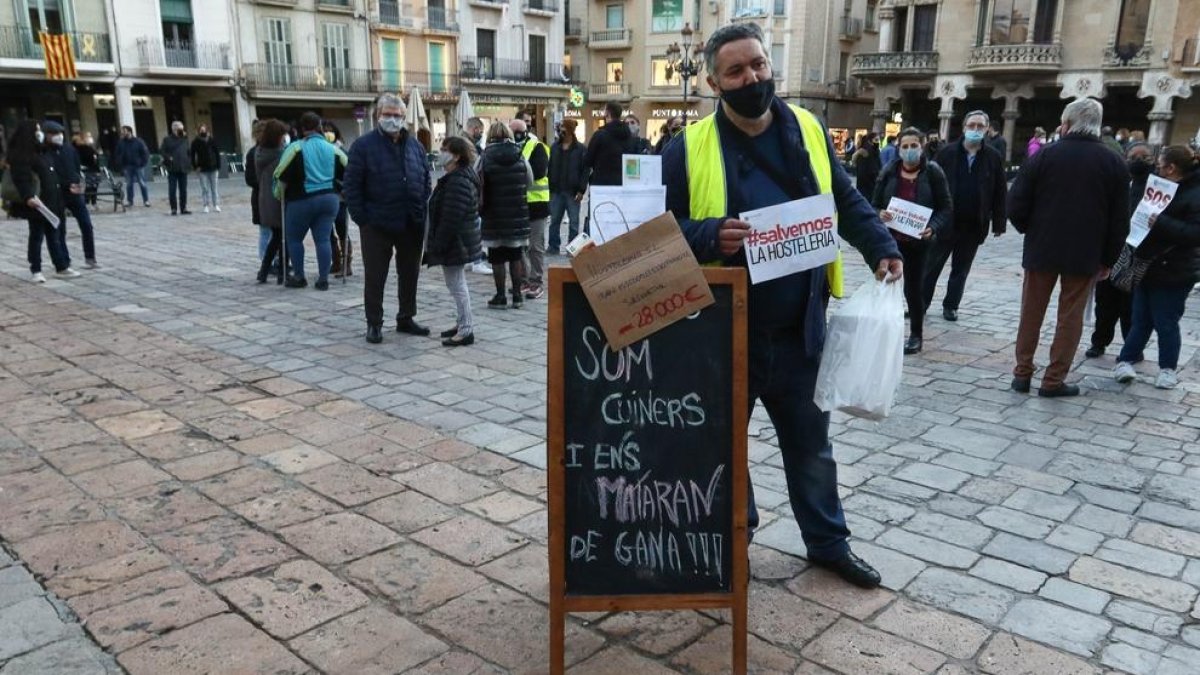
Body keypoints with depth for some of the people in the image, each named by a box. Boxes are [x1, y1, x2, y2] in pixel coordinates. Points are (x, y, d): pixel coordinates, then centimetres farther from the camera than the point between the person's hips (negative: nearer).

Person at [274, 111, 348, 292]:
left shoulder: (296, 148, -8)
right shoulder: (332, 149, 6)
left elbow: (283, 176, -9)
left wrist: (279, 194, 6)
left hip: (302, 200, -4)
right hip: (329, 199, 4)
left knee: (294, 238, 11)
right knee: (323, 239, 6)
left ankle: (299, 277, 15)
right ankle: (323, 279, 4)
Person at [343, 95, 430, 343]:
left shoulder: (414, 145, 9)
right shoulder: (364, 145, -5)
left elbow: (426, 180, 14)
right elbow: (352, 186, -7)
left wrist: (422, 209, 3)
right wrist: (361, 218, -12)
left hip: (412, 224, 4)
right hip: (377, 225, -4)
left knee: (410, 274, 13)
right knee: (375, 276, 4)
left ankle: (406, 318, 27)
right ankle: (374, 324, 15)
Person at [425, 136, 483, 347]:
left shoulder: (458, 182, -22)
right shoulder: (460, 178, 14)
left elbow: (451, 219, -26)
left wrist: (438, 245, -21)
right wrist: (437, 244, 22)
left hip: (455, 241, -11)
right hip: (460, 241, 11)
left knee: (456, 284, -5)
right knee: (457, 283, 18)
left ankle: (466, 330, 1)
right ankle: (463, 323, 29)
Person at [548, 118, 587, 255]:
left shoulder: (580, 148, -4)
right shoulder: (555, 147, 7)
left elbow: (585, 170, -7)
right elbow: (550, 168, 9)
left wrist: (581, 190, -12)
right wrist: (549, 187, 3)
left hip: (572, 192, -4)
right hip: (556, 191, 4)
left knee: (573, 222, 4)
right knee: (554, 220, 9)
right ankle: (554, 246, 19)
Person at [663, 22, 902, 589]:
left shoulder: (808, 131, 5)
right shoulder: (689, 148, -6)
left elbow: (846, 202, 11)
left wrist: (881, 248, -3)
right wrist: (711, 236, -26)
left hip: (797, 328, 3)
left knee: (810, 440, 17)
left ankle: (828, 542, 35)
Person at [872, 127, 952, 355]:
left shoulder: (933, 172, -4)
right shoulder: (889, 171, 1)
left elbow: (946, 208, -3)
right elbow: (875, 204, 6)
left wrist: (933, 228, -20)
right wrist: (880, 215, -17)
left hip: (917, 240, -2)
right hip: (890, 239, 2)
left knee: (913, 287, 6)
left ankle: (916, 335, 22)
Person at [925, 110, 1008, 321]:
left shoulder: (994, 157, 1)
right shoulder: (948, 153, -1)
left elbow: (1000, 192, 3)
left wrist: (999, 222, -1)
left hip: (974, 225, 1)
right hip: (945, 221, -1)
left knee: (961, 269, 12)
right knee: (931, 265, 6)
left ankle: (951, 306, 23)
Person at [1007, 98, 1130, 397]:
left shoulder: (1044, 156, -6)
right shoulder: (1114, 164, -1)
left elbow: (1016, 206, -8)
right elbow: (1120, 220, 1)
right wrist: (1108, 258, 10)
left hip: (1042, 248, 0)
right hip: (1086, 254, 1)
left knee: (1031, 312, 11)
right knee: (1070, 317, 7)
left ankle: (1022, 373, 16)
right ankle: (1054, 380, 9)